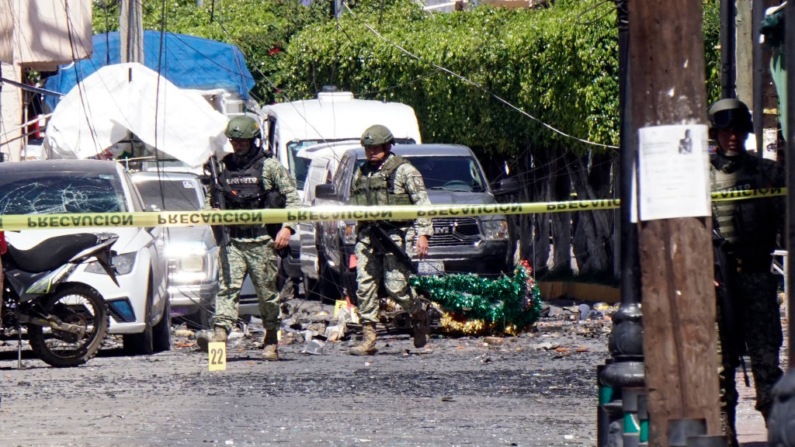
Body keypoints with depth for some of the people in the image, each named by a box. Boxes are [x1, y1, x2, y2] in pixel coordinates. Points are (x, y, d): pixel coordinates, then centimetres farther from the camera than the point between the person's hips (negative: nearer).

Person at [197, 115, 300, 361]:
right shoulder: (223, 167, 12)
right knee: (228, 286, -13)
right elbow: (211, 200, 21)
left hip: (262, 241, -3)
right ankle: (220, 332, -26)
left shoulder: (270, 166, 1)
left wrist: (287, 227, -11)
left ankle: (271, 341, 14)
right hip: (232, 241, 3)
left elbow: (292, 198, 1)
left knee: (267, 292, 3)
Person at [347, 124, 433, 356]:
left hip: (394, 234, -5)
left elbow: (422, 203, -3)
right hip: (367, 237, 5)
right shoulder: (361, 174, 17)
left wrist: (423, 233, -12)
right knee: (365, 286, -4)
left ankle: (419, 317, 20)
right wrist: (358, 236, 18)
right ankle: (368, 338, -4)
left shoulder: (404, 171, 0)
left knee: (395, 285, -8)